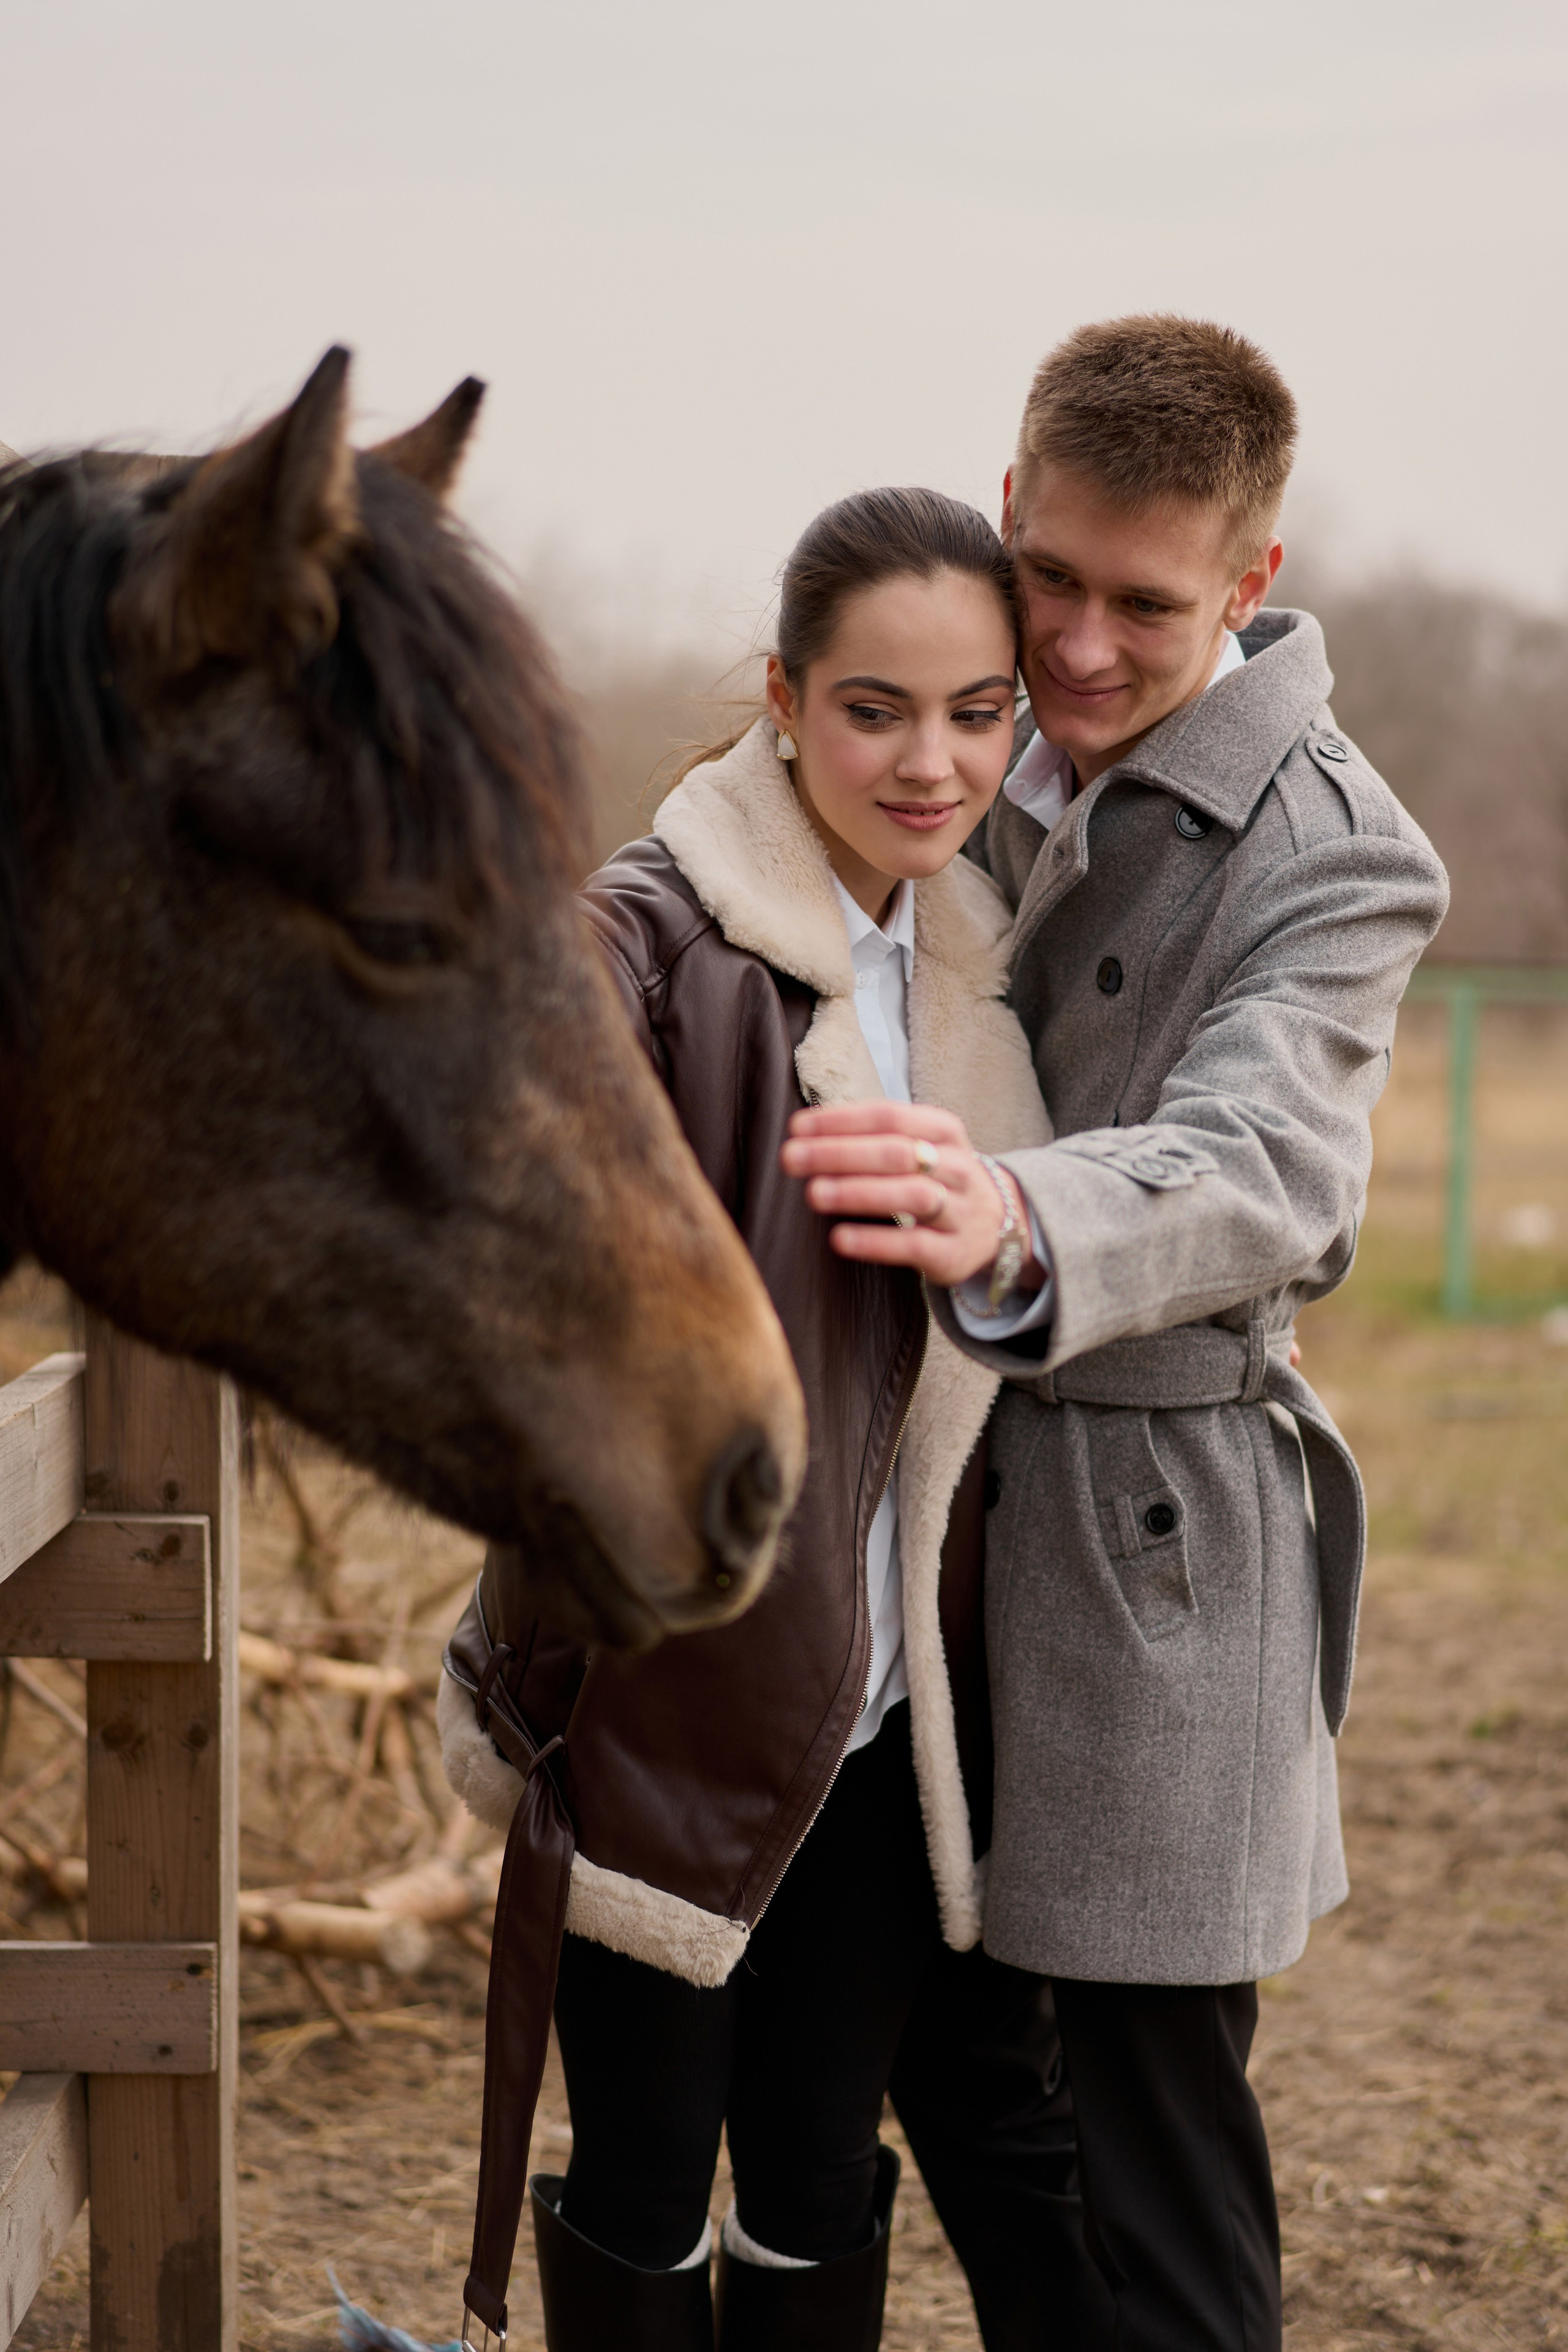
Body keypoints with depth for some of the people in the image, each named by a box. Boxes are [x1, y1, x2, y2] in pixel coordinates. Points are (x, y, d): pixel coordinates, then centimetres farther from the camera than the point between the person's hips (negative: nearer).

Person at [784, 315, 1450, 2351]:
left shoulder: (1332, 859, -12)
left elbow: (1255, 1175, -30)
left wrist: (1008, 1225, -49)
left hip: (1148, 1527, -6)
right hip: (934, 1491, 6)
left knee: (1152, 2118, 0)